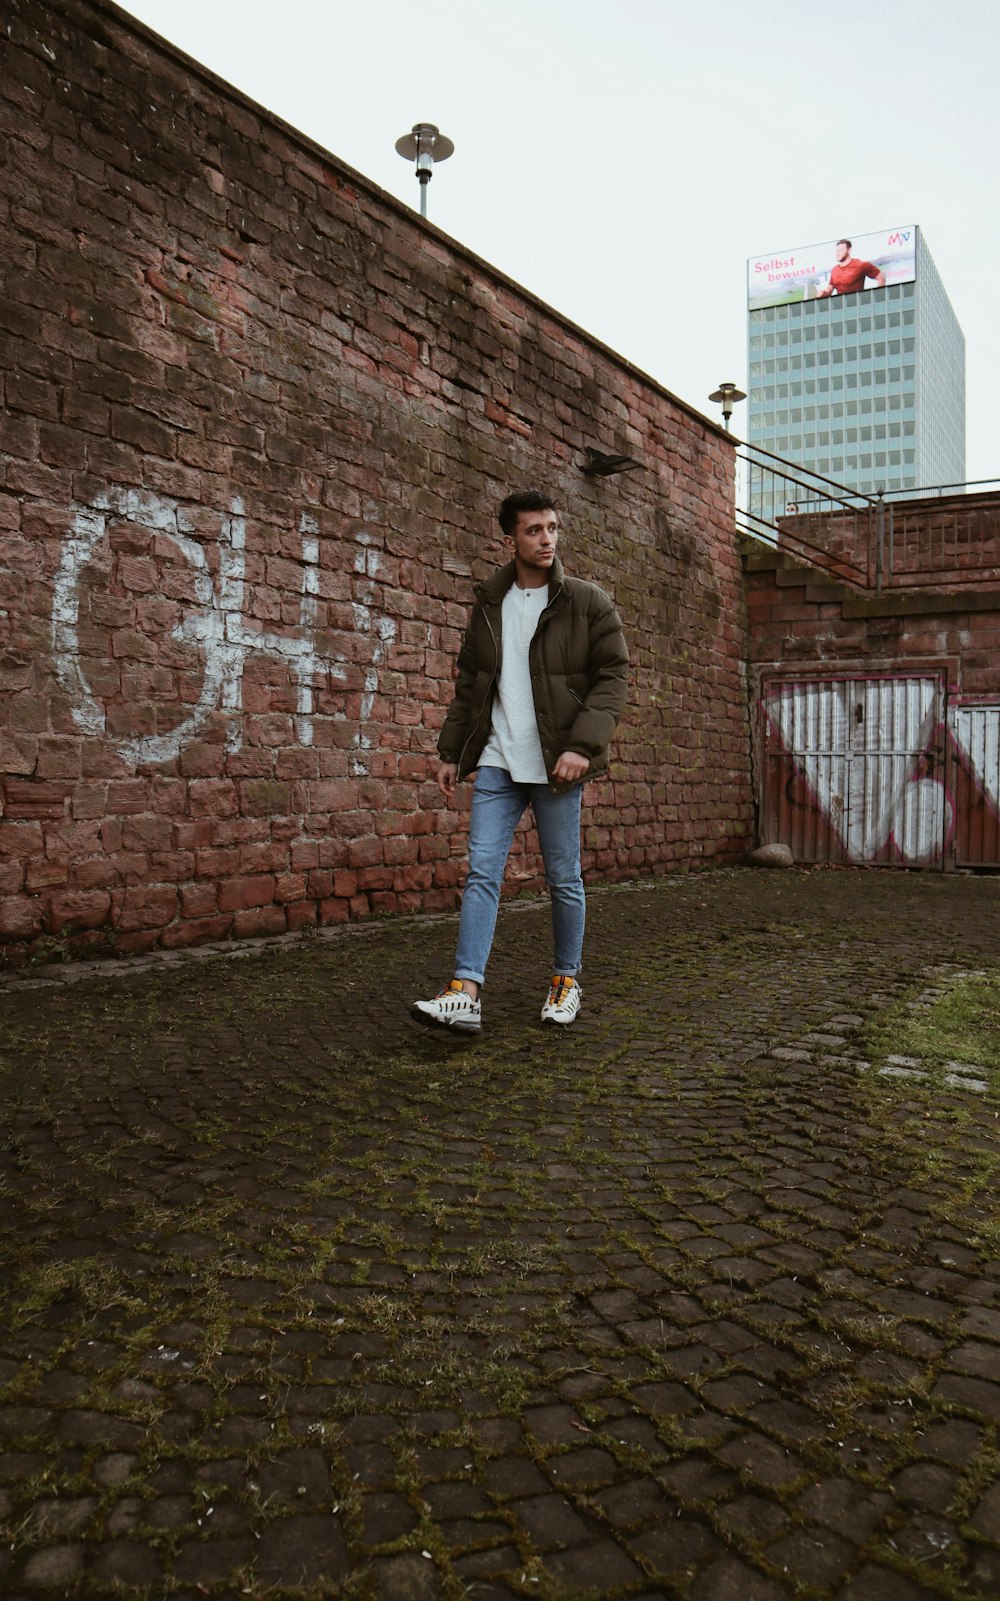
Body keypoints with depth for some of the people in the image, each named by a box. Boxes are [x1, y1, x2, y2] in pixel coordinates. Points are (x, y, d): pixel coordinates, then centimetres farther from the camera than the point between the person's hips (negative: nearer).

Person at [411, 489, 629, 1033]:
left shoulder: (588, 603, 0)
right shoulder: (488, 605, 12)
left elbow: (613, 677, -5)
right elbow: (468, 684, 17)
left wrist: (583, 745, -17)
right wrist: (451, 751, 11)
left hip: (557, 764, -3)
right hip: (497, 763, 3)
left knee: (563, 878, 6)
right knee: (481, 872, -5)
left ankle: (567, 980, 24)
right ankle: (466, 993, -7)